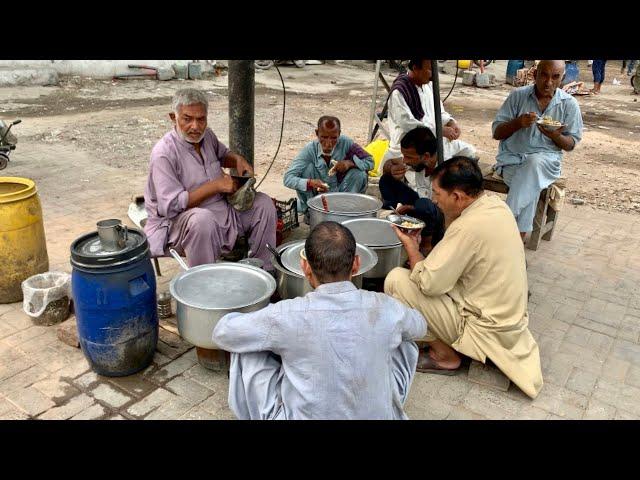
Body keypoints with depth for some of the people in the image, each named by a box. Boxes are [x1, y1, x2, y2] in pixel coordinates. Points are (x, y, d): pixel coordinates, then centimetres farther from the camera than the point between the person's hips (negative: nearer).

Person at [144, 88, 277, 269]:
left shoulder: (207, 135, 3)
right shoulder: (163, 154, -20)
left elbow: (222, 154, 27)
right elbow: (172, 205, -26)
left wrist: (238, 159, 2)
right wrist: (216, 185, -23)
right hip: (178, 220, -8)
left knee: (264, 203, -2)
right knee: (202, 219, -40)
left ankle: (265, 270, 4)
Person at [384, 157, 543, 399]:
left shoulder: (469, 227, -29)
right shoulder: (496, 204, -2)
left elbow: (428, 283, -24)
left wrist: (410, 245, -9)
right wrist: (451, 215, -1)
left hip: (487, 329, -9)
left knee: (396, 280, -12)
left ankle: (445, 355, 3)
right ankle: (452, 344, 18)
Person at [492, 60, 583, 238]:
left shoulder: (569, 104, 4)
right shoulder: (518, 95, 2)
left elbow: (571, 144, 7)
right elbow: (496, 132, 2)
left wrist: (555, 136, -15)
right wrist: (518, 123, -18)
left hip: (547, 158, 0)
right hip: (512, 157, 0)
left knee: (534, 163, -36)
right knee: (530, 183, -33)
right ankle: (520, 234, -26)